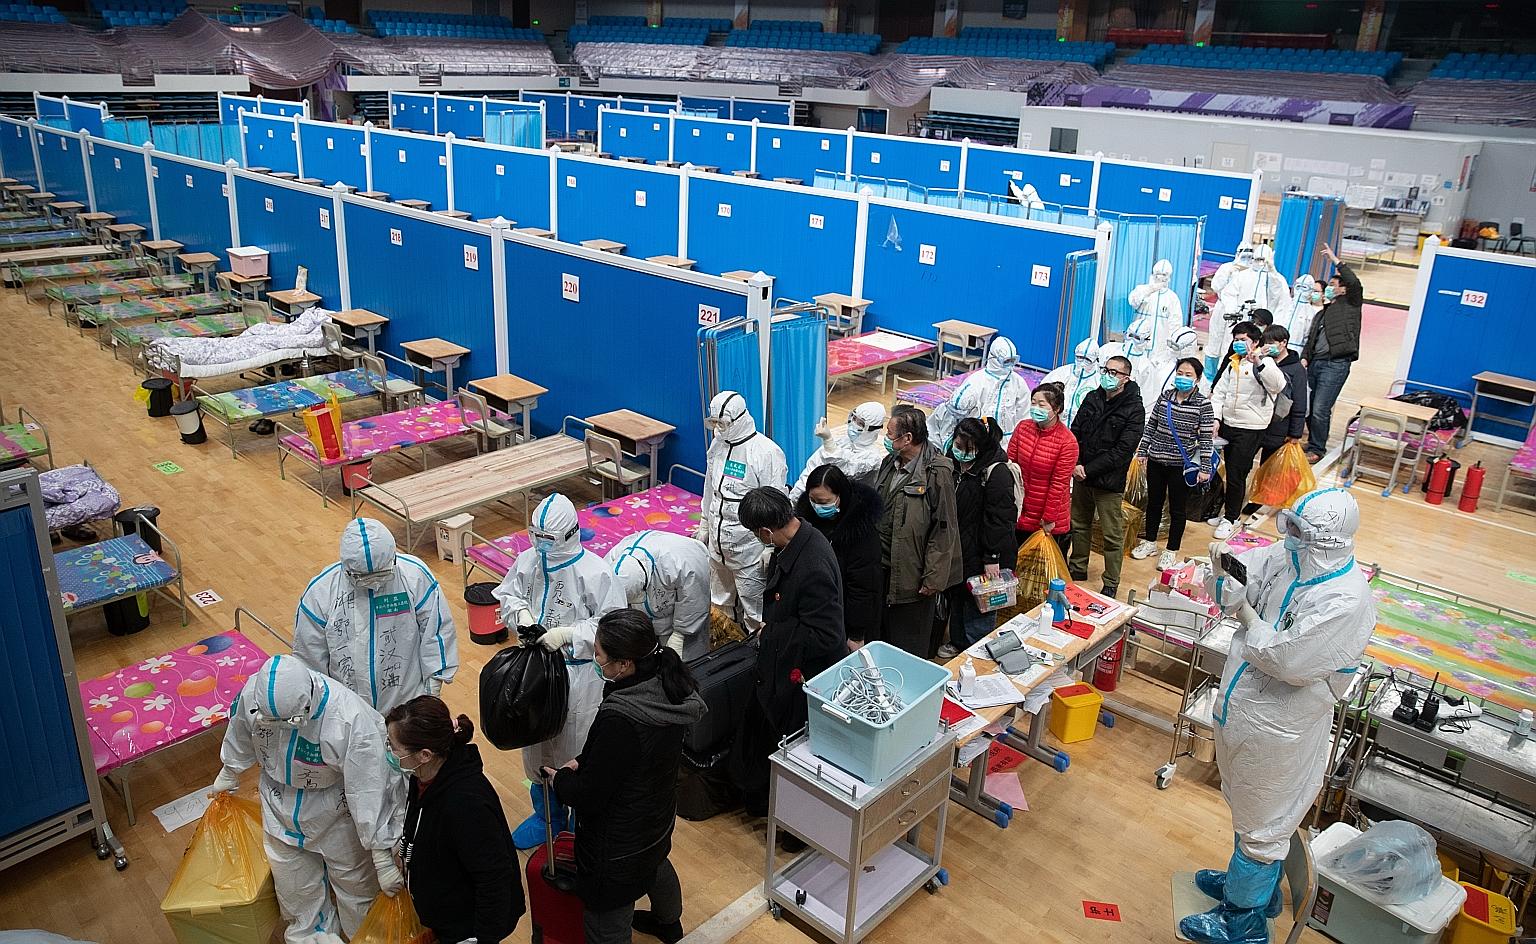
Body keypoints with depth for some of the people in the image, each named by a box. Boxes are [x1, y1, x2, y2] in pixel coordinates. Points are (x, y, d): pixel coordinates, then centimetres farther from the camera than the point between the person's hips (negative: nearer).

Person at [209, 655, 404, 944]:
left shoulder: (351, 720, -41)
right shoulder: (253, 693, -27)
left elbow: (369, 792, -31)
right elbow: (240, 738, -1)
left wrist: (382, 858, -23)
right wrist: (228, 775, 18)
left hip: (336, 812, -3)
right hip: (282, 808, 4)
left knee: (354, 879, 17)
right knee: (296, 888, 22)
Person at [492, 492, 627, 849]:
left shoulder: (595, 572, -21)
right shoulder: (527, 560, -5)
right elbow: (508, 594, 12)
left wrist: (566, 634, -26)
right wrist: (521, 612, -10)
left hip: (579, 674, -5)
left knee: (577, 752, 9)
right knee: (536, 743, 21)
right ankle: (546, 816, 44)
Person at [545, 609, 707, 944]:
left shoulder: (619, 719, -40)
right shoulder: (666, 683, -14)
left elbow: (588, 797, -26)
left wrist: (559, 778, -7)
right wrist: (582, 761, -1)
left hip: (620, 838, -9)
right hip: (659, 816, 9)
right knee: (656, 864, 38)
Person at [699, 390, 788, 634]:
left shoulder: (766, 452, -20)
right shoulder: (718, 444, 3)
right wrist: (704, 526, 20)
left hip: (748, 543, -8)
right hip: (718, 538, 8)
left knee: (754, 604, 3)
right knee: (722, 601, 22)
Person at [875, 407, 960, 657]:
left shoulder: (937, 472, -16)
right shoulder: (889, 464, 8)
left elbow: (943, 529, -16)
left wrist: (934, 577, -17)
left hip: (912, 575, -7)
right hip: (883, 569, 7)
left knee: (911, 647, 6)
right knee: (883, 638, 19)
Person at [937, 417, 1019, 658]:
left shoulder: (996, 472, -21)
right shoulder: (953, 464, 3)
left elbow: (999, 518, -21)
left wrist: (992, 558, -21)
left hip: (981, 554, -7)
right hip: (956, 548, 8)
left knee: (979, 602, 4)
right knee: (956, 596, 21)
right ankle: (958, 642, 40)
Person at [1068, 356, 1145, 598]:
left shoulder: (1134, 410, -12)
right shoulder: (1092, 398, 6)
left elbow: (1121, 451, -17)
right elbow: (1075, 432, 6)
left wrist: (1088, 469, -19)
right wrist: (1074, 464, -11)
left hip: (1109, 482, -6)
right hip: (1082, 477, 6)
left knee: (1112, 535, 2)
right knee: (1079, 524, 19)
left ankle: (1111, 584, 13)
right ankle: (1078, 569, 36)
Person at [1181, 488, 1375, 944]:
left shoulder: (1347, 601, -28)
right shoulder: (1285, 559, -6)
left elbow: (1289, 661, -32)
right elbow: (1230, 591, 5)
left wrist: (1246, 614, -20)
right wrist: (1223, 569, -17)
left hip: (1276, 734, -8)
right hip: (1239, 712, 8)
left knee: (1261, 825, 13)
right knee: (1249, 809, 28)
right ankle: (1256, 884, 52)